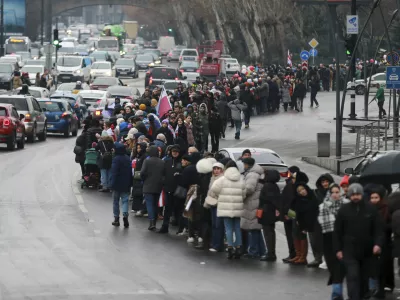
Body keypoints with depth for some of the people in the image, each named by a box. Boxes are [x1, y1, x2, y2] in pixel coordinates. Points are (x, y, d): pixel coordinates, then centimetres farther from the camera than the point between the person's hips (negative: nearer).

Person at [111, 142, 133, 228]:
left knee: (116, 201, 9)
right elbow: (130, 172, 10)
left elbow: (114, 172, -18)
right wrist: (130, 184, 16)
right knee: (125, 200, 4)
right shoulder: (128, 159, 4)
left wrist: (112, 184, -15)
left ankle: (116, 218, 14)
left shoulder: (116, 159, -15)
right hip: (126, 184, 4)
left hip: (117, 184, -4)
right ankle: (125, 215, -18)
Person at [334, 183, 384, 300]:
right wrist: (338, 249, -2)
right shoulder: (343, 210, -2)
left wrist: (378, 244, -15)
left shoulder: (371, 209, 0)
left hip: (367, 251, 2)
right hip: (350, 251, -2)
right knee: (353, 277, -13)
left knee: (364, 278, 13)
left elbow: (379, 228, -1)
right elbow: (337, 231, 2)